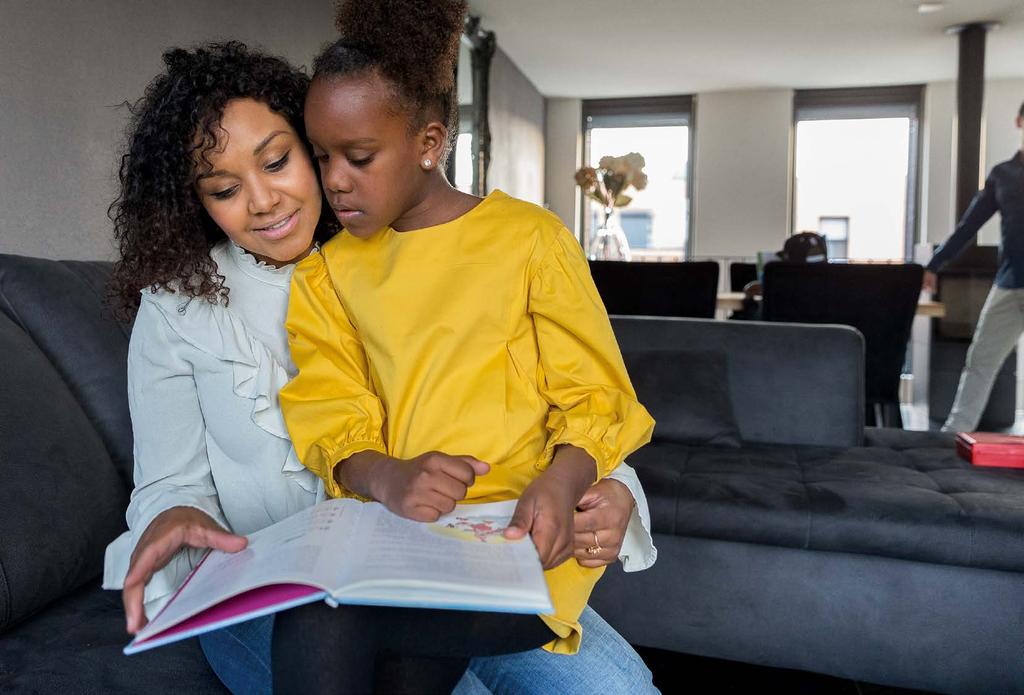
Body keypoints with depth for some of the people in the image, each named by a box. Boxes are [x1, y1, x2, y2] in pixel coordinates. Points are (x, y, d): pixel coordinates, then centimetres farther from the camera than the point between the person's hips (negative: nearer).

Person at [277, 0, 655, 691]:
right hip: (384, 522, 3)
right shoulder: (329, 271, 13)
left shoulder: (531, 238, 2)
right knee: (310, 632, -28)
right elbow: (333, 419, 5)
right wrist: (385, 477, -18)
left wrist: (560, 484, -18)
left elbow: (593, 399, 2)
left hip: (514, 527, -2)